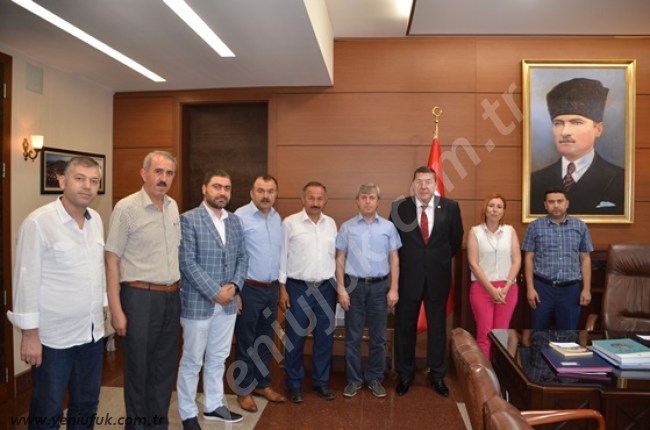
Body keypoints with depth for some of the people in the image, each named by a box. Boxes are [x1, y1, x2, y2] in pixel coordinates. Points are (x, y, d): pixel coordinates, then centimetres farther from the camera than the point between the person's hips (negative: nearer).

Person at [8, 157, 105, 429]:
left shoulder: (96, 220, 5)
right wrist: (29, 334, -13)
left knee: (87, 404, 19)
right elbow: (26, 280, -14)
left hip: (92, 332, 6)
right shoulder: (38, 222, -15)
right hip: (54, 336, -6)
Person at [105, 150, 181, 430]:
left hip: (172, 297, 6)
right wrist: (116, 310, -13)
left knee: (164, 367, 15)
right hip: (140, 297, -5)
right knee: (138, 368, 8)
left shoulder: (173, 207, 8)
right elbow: (112, 261, -10)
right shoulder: (126, 208, -10)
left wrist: (178, 290, 12)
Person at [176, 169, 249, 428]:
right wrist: (215, 292, -17)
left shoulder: (235, 221, 8)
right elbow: (187, 263, -16)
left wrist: (234, 286, -7)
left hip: (228, 303, 6)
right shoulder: (188, 220, -10)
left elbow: (242, 257, 9)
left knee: (218, 358, 17)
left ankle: (213, 405, 33)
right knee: (192, 361, 8)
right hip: (198, 303, -5)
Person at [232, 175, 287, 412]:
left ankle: (262, 384, 33)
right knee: (246, 342, 7)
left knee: (265, 340, 17)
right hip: (249, 289, -6)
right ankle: (243, 390, 23)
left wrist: (280, 285, 13)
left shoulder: (277, 217, 7)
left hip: (271, 289, 6)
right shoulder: (241, 216, -13)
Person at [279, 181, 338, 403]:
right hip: (298, 287, -4)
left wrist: (336, 286, 8)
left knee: (324, 337, 12)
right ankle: (294, 384, 23)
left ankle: (321, 381, 28)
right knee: (295, 338, 6)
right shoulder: (290, 223, -6)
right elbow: (282, 257, -5)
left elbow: (334, 256, 10)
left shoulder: (331, 224, 7)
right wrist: (282, 289, -7)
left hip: (326, 287, 4)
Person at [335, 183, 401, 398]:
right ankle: (353, 379, 22)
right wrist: (341, 289, -4)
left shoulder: (388, 227, 1)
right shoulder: (347, 227, -1)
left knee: (378, 337, 10)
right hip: (354, 285, -1)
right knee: (353, 336, 8)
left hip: (380, 286, 1)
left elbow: (394, 259, 3)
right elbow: (340, 259, 1)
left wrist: (393, 289, -1)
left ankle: (375, 378, 25)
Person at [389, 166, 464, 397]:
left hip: (437, 276, 1)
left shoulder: (450, 207, -5)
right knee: (405, 327, 10)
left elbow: (456, 238, 10)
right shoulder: (399, 208, -8)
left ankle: (437, 375, 30)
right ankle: (405, 374, 27)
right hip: (408, 276, -1)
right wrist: (406, 261, 6)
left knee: (437, 327, 13)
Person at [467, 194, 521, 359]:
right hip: (482, 287, -2)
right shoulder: (475, 231, 0)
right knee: (484, 334, -3)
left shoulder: (510, 231, 7)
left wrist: (506, 287, -7)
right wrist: (492, 289, -11)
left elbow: (517, 261, 3)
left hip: (508, 288, 2)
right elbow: (473, 264, -5)